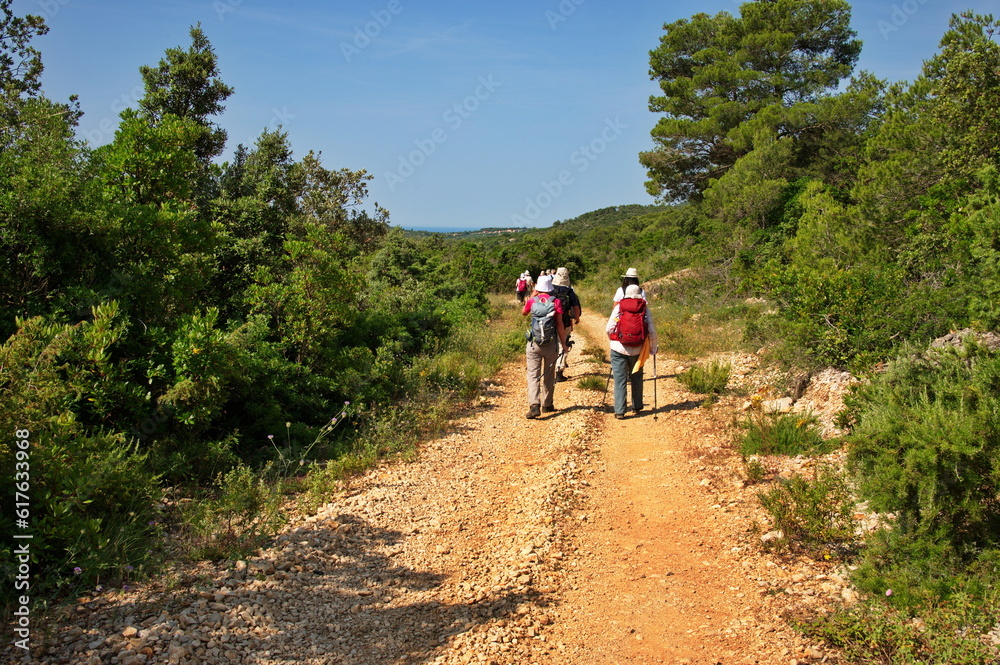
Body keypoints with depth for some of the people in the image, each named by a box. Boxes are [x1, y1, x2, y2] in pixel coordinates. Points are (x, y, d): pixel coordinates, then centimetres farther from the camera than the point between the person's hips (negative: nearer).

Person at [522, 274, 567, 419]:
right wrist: (563, 343, 3)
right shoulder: (556, 302, -5)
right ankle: (547, 405, 25)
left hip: (534, 343, -1)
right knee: (548, 375, 15)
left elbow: (523, 313, 19)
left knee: (533, 375, -1)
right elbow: (560, 325, -5)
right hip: (551, 343, 1)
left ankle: (534, 405, -17)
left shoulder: (532, 301, -3)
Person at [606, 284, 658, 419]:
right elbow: (652, 331, -2)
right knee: (637, 379, 19)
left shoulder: (619, 306, -2)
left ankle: (619, 411, 0)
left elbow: (609, 328, -3)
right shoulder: (644, 309, 0)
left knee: (620, 380, 3)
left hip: (619, 349, -1)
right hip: (637, 350, 1)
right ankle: (637, 407, 27)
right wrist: (653, 348, 12)